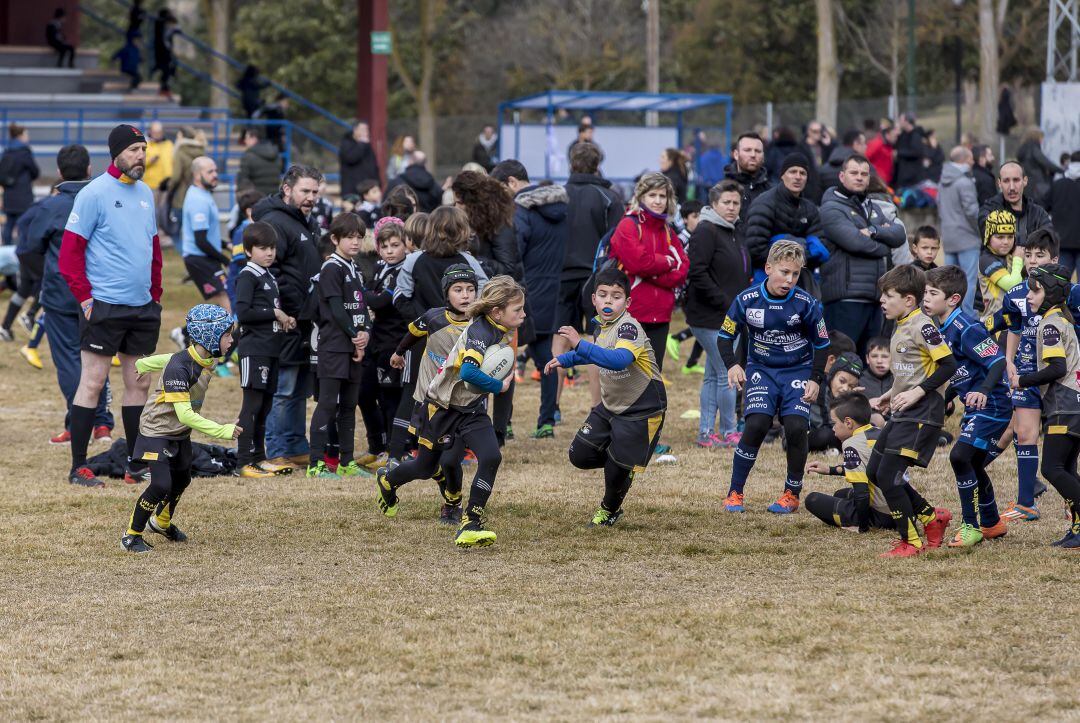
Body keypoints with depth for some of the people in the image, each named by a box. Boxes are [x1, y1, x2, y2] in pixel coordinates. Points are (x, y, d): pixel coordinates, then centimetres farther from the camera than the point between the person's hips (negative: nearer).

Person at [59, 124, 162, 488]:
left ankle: (137, 464, 17)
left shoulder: (145, 193, 12)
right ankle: (78, 468, -2)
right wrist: (84, 297, -14)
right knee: (92, 383, -5)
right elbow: (70, 249, -11)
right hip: (105, 305, -7)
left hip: (143, 308, 7)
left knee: (139, 383, 10)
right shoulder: (95, 194, -10)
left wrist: (156, 294, 15)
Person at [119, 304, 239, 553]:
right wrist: (222, 431, -40)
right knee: (161, 485, -18)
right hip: (157, 431, -8)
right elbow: (185, 414, -37)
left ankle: (162, 522, 48)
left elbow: (169, 358, 12)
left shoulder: (209, 359, -8)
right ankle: (131, 537, -2)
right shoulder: (179, 367, -33)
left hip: (181, 434, 8)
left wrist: (144, 365, 30)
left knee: (181, 480, 20)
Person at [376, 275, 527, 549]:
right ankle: (387, 480, 47)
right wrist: (499, 386, -26)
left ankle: (471, 523, -14)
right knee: (425, 468, 13)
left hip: (472, 409, 6)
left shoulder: (503, 332, -1)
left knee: (491, 457, -19)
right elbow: (468, 372, -39)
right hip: (443, 406, -6)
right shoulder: (481, 332, -26)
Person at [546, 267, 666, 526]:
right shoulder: (604, 325, 3)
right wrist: (563, 360, 24)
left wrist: (580, 345, -53)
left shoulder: (629, 327, -25)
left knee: (617, 469, -3)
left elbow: (619, 360, -47)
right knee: (580, 455, 2)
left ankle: (610, 510, 27)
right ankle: (622, 465, 30)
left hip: (641, 410, -8)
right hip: (611, 405, 8)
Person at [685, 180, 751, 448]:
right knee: (727, 374, -6)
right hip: (710, 317, -9)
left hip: (729, 317, 9)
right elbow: (697, 273, -20)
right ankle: (728, 432, 2)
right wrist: (725, 303, -19)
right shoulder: (706, 232, -13)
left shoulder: (734, 232, 16)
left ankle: (706, 433, 15)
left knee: (713, 375, 11)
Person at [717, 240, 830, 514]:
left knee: (795, 427, -18)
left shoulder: (806, 304, -14)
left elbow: (822, 344, 0)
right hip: (762, 369, 0)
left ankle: (792, 494, 2)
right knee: (757, 424, -19)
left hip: (798, 371, 0)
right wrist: (732, 365, -17)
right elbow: (725, 336, 0)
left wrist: (816, 379, -7)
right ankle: (735, 493, -6)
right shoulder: (747, 300, -13)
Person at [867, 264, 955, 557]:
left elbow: (948, 365, -19)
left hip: (921, 415, -11)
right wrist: (890, 396, 18)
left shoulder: (922, 326, -14)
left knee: (888, 476, -13)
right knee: (874, 472, 12)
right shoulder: (901, 327, 16)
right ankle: (931, 517, 22)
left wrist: (917, 392, -22)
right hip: (902, 413, 11)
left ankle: (910, 541, -2)